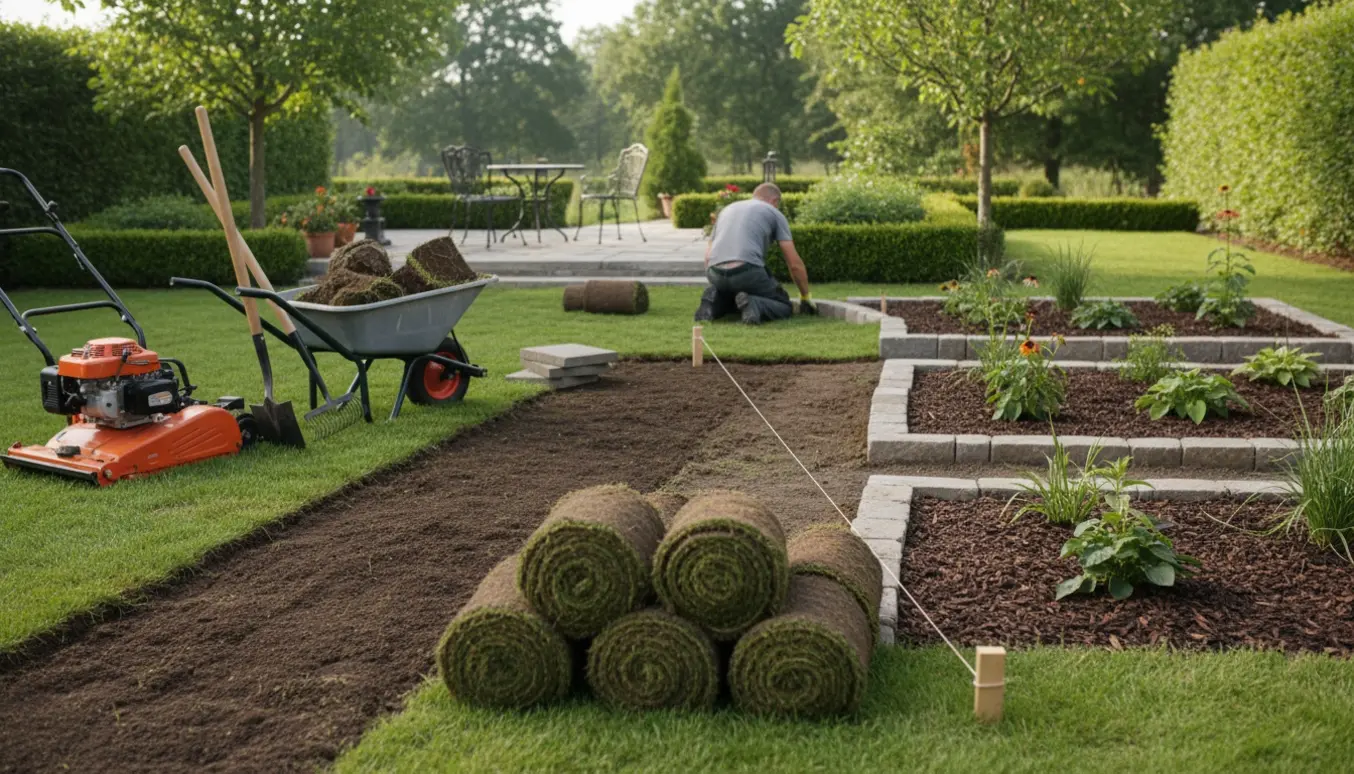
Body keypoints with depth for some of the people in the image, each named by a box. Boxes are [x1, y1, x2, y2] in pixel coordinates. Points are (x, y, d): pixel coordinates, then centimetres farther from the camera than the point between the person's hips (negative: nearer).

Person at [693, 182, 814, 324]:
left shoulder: (727, 210, 31)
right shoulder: (775, 214, 18)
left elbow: (708, 257, 28)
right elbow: (795, 263, 13)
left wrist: (720, 284, 40)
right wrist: (805, 297, 26)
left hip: (715, 273, 5)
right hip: (747, 272, -5)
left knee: (732, 301, 37)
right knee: (784, 307, 17)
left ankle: (714, 302, 2)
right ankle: (752, 305, -16)